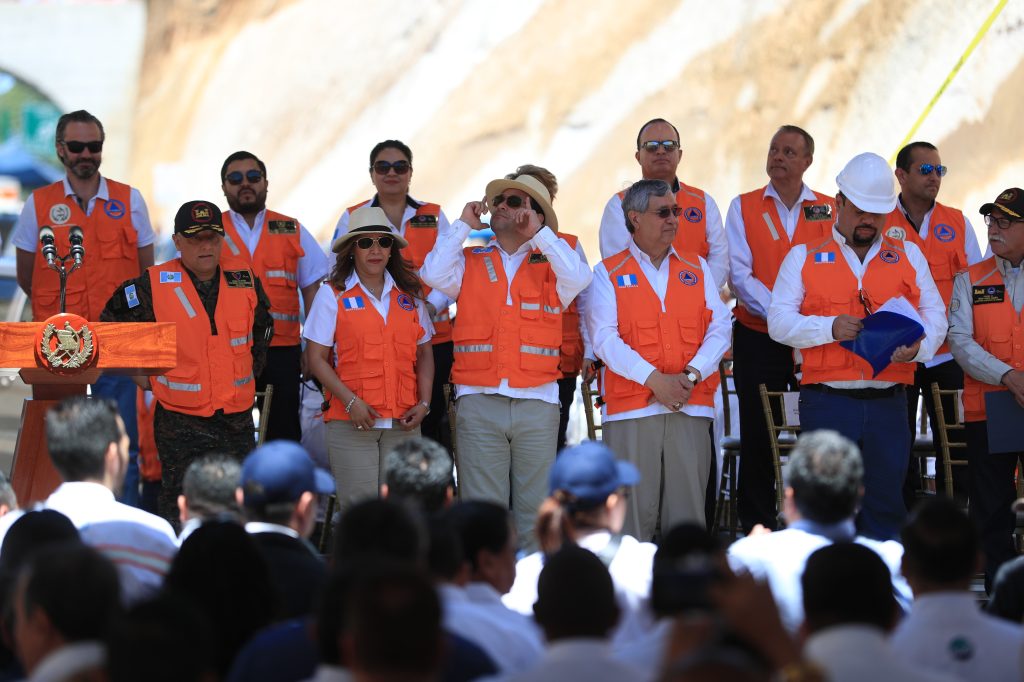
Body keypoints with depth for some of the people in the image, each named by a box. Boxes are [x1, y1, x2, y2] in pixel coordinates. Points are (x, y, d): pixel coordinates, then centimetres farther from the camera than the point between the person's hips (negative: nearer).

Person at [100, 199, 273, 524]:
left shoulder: (245, 283, 3)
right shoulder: (154, 286, -8)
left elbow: (263, 327, 24)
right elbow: (111, 324, 8)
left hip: (237, 420, 3)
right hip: (180, 421, -3)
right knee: (180, 508, -1)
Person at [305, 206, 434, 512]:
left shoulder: (409, 295, 12)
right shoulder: (333, 295, 2)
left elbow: (424, 353, 17)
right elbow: (316, 358, -1)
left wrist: (424, 402, 2)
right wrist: (351, 402, -11)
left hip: (403, 421, 3)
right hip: (351, 421, -3)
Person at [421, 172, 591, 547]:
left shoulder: (550, 266, 10)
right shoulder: (469, 263, 12)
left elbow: (578, 277, -11)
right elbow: (433, 274, -5)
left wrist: (538, 233, -6)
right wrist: (464, 225, 2)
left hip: (537, 403, 0)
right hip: (479, 401, 0)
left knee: (534, 510, 4)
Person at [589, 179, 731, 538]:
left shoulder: (697, 268, 16)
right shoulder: (608, 273, 6)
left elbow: (719, 328, 8)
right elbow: (604, 337, -4)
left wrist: (691, 374, -9)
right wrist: (654, 379, -14)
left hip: (691, 408, 3)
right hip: (631, 408, -3)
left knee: (687, 508, 0)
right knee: (633, 512, -5)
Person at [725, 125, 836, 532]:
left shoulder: (829, 210, 8)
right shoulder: (744, 208, 6)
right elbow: (740, 274, -4)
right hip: (758, 341, -1)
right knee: (758, 437, 0)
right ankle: (756, 527, 6)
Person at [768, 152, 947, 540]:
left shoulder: (909, 257, 15)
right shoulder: (805, 257, 8)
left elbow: (935, 315, 9)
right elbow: (779, 321, 0)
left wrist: (918, 345, -13)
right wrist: (830, 328, -17)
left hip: (889, 403, 2)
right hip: (826, 402, -2)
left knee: (886, 504, 4)